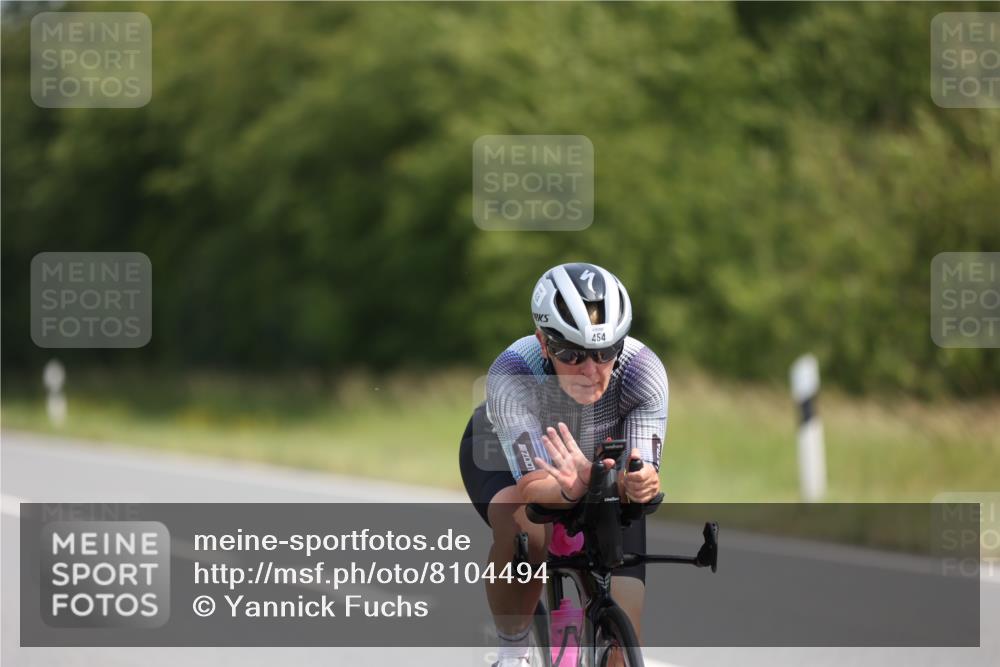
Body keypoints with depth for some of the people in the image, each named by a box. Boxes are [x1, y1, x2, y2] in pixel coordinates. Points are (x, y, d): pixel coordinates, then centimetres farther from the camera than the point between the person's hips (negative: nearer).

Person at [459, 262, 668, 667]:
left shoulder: (643, 372, -34)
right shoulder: (512, 375, -39)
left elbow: (645, 471, -37)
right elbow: (533, 484, -44)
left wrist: (639, 484, -62)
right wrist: (573, 490, -67)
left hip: (598, 464, 2)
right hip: (501, 457, -2)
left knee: (622, 626, -13)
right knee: (525, 528, -37)